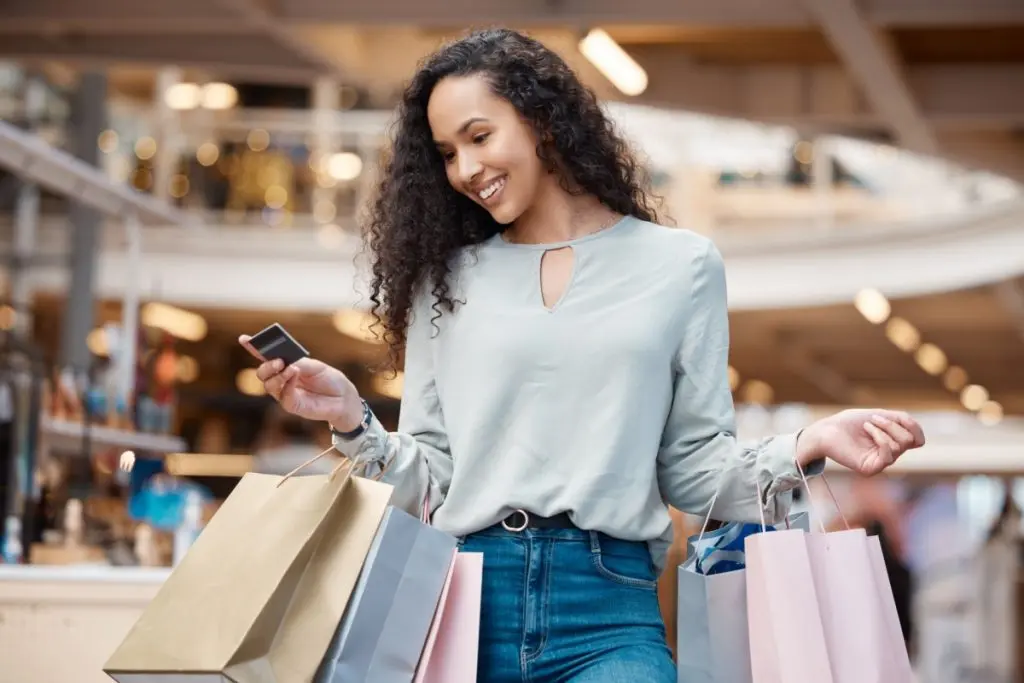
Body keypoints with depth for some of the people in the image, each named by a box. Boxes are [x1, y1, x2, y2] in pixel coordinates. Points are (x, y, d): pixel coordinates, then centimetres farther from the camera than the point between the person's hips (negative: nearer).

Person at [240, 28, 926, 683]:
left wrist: (804, 448, -8)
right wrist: (352, 418, -5)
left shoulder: (681, 265, 8)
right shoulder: (446, 278, 13)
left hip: (607, 607, -1)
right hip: (462, 596, 2)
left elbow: (692, 468, 7)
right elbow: (432, 475, 11)